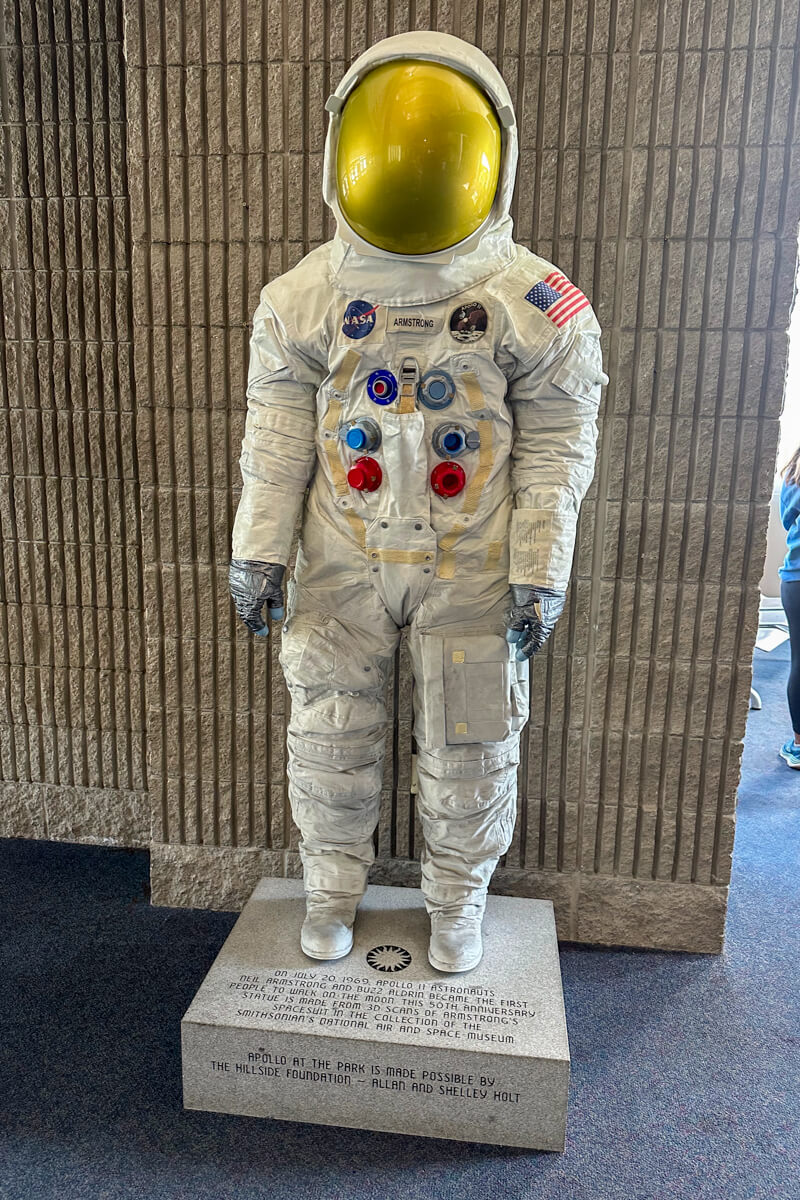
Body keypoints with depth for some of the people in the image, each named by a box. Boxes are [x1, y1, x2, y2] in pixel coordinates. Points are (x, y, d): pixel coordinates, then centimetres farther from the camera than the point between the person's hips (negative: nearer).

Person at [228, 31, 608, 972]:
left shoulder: (538, 310, -7)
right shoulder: (302, 300, -3)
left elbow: (555, 452, -4)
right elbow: (276, 441, 0)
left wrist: (541, 574, -7)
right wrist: (257, 552, -3)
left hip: (474, 570, -1)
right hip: (342, 562, 2)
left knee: (469, 751, 12)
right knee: (329, 738, 12)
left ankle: (458, 896, 38)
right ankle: (332, 885, 38)